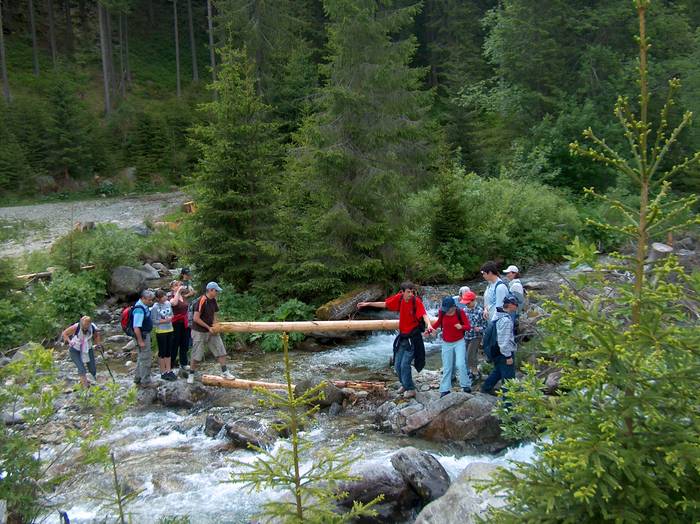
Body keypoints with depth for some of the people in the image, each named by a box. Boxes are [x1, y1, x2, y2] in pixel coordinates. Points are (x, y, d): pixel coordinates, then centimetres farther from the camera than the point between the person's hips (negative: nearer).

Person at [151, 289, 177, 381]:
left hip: (170, 330, 6)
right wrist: (164, 321, -18)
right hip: (160, 332, -6)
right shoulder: (155, 307, -14)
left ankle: (168, 370, 21)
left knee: (169, 352, 12)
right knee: (162, 352, 4)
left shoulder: (168, 303, 2)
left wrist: (170, 318, -7)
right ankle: (163, 373, 14)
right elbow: (153, 321, -13)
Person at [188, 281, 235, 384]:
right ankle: (191, 375, 20)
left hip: (211, 331, 7)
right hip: (199, 332, -7)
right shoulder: (201, 301, -21)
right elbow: (196, 318, -23)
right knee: (196, 356, 2)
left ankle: (224, 372, 14)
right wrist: (208, 327, -17)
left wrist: (214, 324, -2)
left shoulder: (213, 300, 2)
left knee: (221, 351, 4)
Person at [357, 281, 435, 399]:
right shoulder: (399, 298, -5)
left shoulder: (416, 301, -18)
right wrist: (368, 304, 8)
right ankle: (405, 384, 35)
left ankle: (410, 389, 9)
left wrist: (429, 325, -52)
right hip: (402, 336, 6)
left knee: (405, 364, -8)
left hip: (413, 337, -6)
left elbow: (424, 315, -31)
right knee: (397, 364, 13)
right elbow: (385, 304, 8)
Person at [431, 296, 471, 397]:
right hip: (446, 343, 2)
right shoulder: (442, 313, -9)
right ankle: (445, 389, 13)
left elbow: (468, 326, -11)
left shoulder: (460, 312, -15)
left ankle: (466, 385, 4)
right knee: (447, 367, 6)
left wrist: (461, 327, -32)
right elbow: (438, 322, 11)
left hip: (459, 342, -2)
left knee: (460, 364, -14)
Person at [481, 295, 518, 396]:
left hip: (497, 351, 10)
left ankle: (486, 387, 41)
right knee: (508, 376, 2)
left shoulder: (497, 315, 3)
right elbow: (504, 341, -26)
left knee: (498, 371, 27)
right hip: (505, 353, -10)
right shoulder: (506, 320, -27)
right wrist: (508, 356, -19)